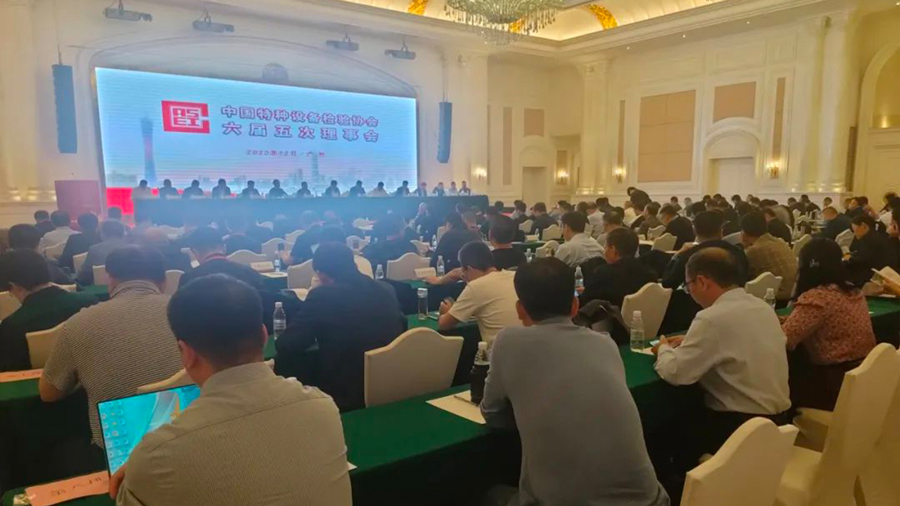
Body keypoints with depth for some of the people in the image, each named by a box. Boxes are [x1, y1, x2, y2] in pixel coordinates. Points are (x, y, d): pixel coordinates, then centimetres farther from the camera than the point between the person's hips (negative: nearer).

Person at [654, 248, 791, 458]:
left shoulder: (713, 318, -21)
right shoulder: (763, 307, 4)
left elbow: (675, 373, -19)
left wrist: (664, 349, 0)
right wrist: (690, 342, 11)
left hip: (739, 426, -8)